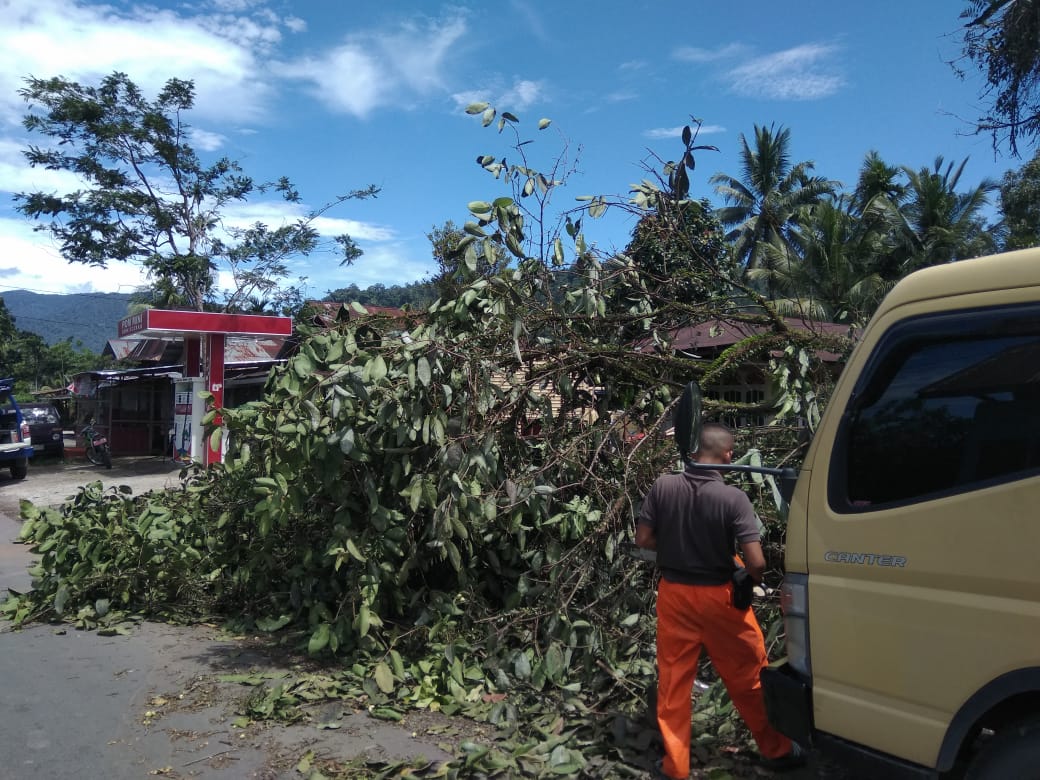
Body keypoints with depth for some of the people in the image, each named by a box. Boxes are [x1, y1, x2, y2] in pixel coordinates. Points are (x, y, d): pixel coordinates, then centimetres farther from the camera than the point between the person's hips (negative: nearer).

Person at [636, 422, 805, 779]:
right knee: (748, 677, 17)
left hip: (674, 593, 3)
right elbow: (756, 563, -20)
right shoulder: (733, 498, -18)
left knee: (673, 681, 14)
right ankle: (776, 750, 36)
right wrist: (751, 580, 3)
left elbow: (643, 540, -4)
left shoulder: (663, 486, -10)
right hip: (718, 596, -2)